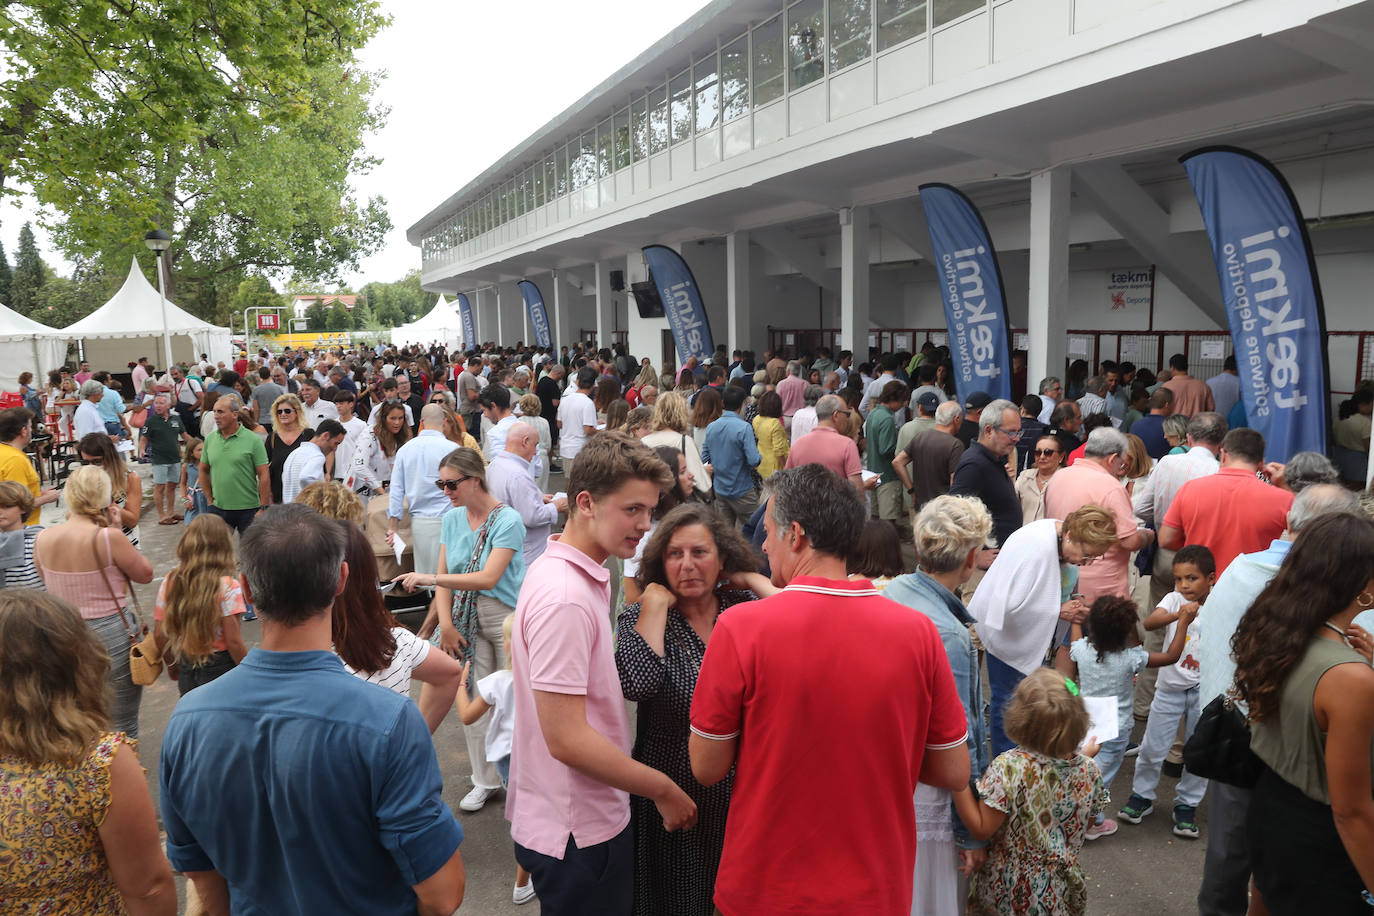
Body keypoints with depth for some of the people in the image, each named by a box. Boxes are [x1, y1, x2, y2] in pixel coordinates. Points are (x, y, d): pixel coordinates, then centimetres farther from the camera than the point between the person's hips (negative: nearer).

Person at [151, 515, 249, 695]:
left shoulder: (168, 584, -3)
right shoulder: (227, 587, -17)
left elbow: (160, 636, 2)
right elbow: (234, 642, -16)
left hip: (185, 672, 5)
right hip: (220, 669, -5)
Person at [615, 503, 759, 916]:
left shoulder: (747, 608, -2)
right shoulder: (640, 617, -7)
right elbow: (636, 684, -27)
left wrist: (761, 585, -15)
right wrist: (655, 605, -19)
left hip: (743, 793, 2)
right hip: (671, 801, -2)